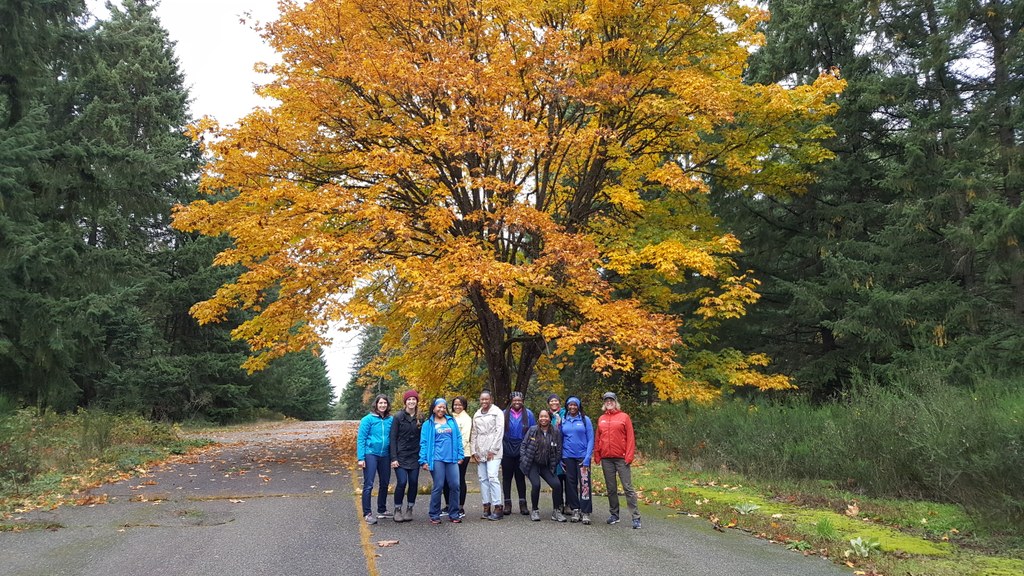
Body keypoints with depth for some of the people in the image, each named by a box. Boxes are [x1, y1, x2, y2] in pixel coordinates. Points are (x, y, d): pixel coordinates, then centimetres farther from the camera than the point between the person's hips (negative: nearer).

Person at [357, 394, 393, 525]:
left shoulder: (390, 420, 4)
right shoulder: (368, 419, -6)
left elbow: (392, 438, 8)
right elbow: (361, 439, -7)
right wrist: (360, 458, -13)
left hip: (385, 455, 5)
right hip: (370, 454, -5)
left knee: (385, 484, 13)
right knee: (368, 485, -6)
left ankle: (382, 510, 27)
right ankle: (367, 513, 0)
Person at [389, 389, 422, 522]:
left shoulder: (420, 418, 6)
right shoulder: (398, 417, -3)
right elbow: (393, 438, -5)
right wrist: (393, 458, -11)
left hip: (415, 456, 3)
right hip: (401, 456, -3)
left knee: (413, 482, 2)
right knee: (401, 482, -10)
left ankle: (409, 509, 17)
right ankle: (397, 510, 6)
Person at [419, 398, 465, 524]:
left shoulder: (452, 421, 14)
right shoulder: (428, 424, 6)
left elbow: (458, 438, 12)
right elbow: (424, 443, 2)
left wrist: (460, 456, 5)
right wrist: (424, 460, -6)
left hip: (452, 459, 3)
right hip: (437, 459, -3)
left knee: (454, 485, 0)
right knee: (438, 487, -2)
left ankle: (453, 514, 12)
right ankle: (434, 515, 9)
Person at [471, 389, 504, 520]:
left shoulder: (497, 412, 0)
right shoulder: (477, 415, 17)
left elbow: (499, 432, -6)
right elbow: (474, 434, 18)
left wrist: (493, 450, -10)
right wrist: (473, 451, 9)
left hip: (492, 451, -6)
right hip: (480, 451, 6)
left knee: (492, 477, -14)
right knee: (482, 478, 3)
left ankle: (497, 507, -11)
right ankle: (486, 507, 8)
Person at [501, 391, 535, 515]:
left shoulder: (528, 414, -1)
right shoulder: (504, 414, -1)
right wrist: (500, 448, -1)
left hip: (522, 451, 0)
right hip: (507, 450, 0)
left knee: (520, 477, 9)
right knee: (507, 477, 7)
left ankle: (523, 503, 16)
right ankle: (507, 503, 16)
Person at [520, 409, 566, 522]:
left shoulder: (556, 432, -1)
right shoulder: (532, 430, -2)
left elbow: (558, 450, 5)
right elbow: (523, 444, 4)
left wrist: (555, 464, 2)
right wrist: (523, 459, -5)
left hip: (546, 466, 2)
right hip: (532, 464, -2)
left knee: (556, 485, -13)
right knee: (536, 485, -20)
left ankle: (556, 512, 6)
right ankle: (534, 510, 4)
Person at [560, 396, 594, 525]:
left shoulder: (585, 420, 0)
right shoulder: (563, 421, 8)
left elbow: (590, 440, -2)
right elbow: (561, 440, 13)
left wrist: (587, 458, -10)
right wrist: (560, 458, 5)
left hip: (582, 456, -3)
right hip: (568, 457, 3)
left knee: (584, 484, -9)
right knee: (571, 483, 6)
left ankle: (586, 512, -5)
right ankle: (575, 510, 15)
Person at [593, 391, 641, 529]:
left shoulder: (624, 417, 0)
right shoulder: (601, 419, 12)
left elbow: (630, 438, -4)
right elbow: (597, 439, 13)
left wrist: (629, 456, -11)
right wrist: (597, 456, 6)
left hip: (621, 458, -4)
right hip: (606, 459, 4)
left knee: (628, 488, -6)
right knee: (611, 489, 10)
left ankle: (636, 517, -4)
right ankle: (614, 514, 21)